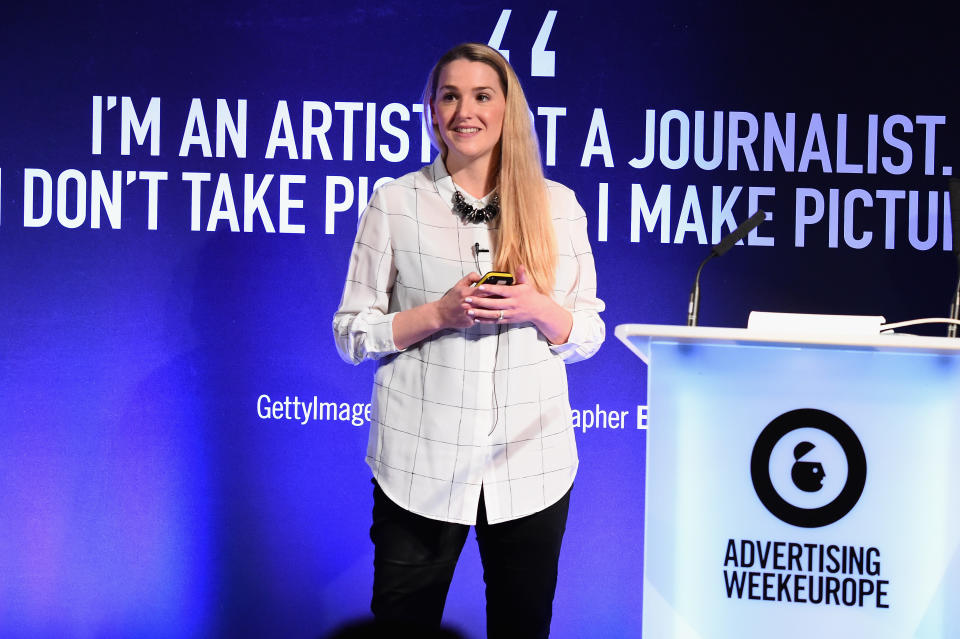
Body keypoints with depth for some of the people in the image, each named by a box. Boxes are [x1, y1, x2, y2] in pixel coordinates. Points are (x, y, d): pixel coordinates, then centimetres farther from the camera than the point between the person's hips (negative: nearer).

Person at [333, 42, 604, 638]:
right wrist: (438, 314, -15)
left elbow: (588, 336, 8)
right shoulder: (394, 203, 1)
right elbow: (352, 333, 1)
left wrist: (538, 310, -13)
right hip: (421, 466, -2)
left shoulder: (558, 205, 5)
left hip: (532, 464, 2)